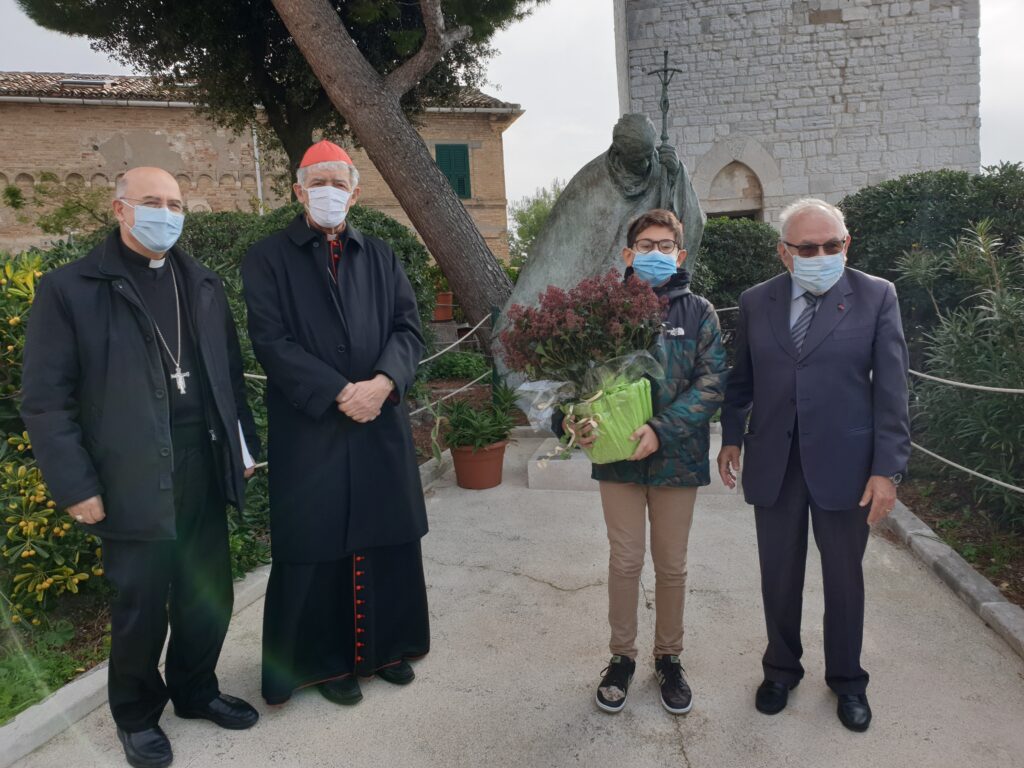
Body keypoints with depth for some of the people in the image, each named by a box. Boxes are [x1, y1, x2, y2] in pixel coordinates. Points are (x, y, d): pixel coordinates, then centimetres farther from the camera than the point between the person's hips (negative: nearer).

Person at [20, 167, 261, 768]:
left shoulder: (203, 284, 11)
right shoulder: (70, 289, -5)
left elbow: (230, 372, 14)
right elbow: (46, 400, -6)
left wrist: (243, 444, 10)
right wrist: (76, 487, -10)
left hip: (204, 469, 5)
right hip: (133, 479, -4)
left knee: (210, 596, 14)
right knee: (141, 606, 10)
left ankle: (196, 690, 39)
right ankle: (137, 715, 34)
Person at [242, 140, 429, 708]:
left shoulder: (380, 257, 12)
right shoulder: (268, 259, 1)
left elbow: (408, 326, 4)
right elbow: (271, 341, -9)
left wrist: (383, 382, -15)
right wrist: (339, 392, -17)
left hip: (382, 426, 4)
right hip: (309, 430, -3)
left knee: (388, 541, 11)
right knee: (318, 548, 5)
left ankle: (387, 645, 30)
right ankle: (327, 660, 23)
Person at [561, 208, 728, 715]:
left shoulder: (699, 313, 0)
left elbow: (712, 381, -8)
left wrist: (662, 430, -20)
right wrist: (573, 419, -21)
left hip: (676, 456, 0)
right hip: (617, 454, 0)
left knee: (672, 564, 13)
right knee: (625, 560, 9)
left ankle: (669, 657, 32)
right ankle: (621, 656, 28)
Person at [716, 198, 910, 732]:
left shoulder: (876, 297, -4)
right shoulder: (755, 302, 2)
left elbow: (891, 389, -6)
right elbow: (740, 379, 11)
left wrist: (887, 469, -10)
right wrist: (732, 436, 7)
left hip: (844, 465, -1)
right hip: (773, 465, 2)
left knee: (844, 577, 14)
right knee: (779, 577, 14)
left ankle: (846, 678, 36)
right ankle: (781, 668, 36)